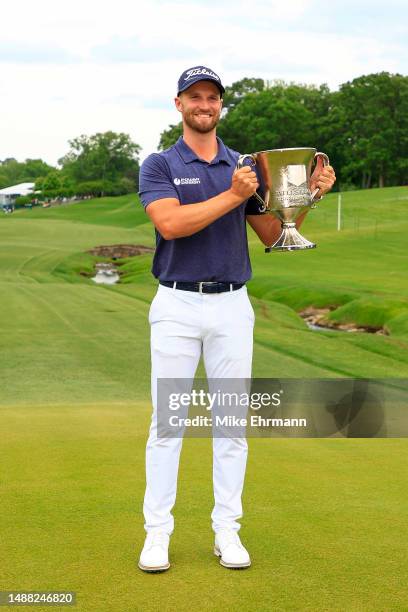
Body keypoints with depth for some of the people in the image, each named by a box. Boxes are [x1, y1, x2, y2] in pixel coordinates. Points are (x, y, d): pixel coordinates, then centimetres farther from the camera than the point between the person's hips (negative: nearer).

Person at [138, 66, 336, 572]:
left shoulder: (245, 166, 10)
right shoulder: (158, 166, 0)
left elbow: (272, 234, 6)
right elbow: (170, 224, -18)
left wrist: (308, 195, -8)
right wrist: (233, 196, -21)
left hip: (233, 306, 3)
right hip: (176, 306, -3)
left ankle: (226, 530, 15)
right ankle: (157, 531, 10)